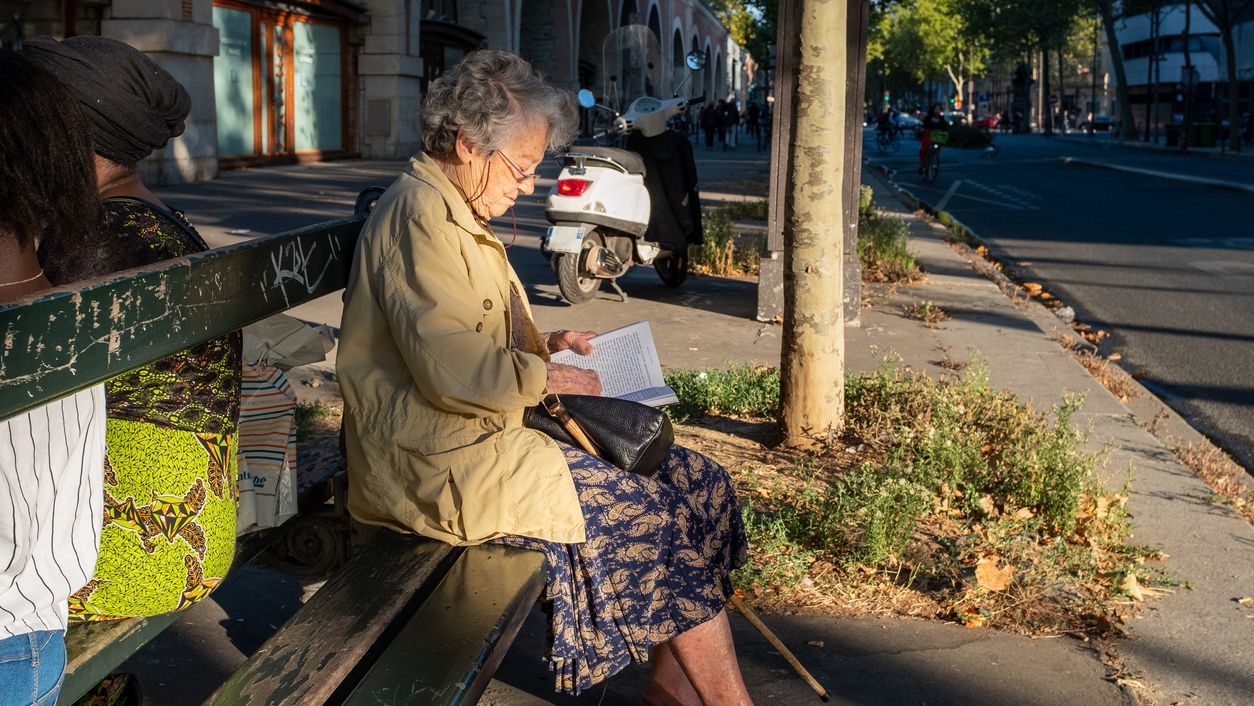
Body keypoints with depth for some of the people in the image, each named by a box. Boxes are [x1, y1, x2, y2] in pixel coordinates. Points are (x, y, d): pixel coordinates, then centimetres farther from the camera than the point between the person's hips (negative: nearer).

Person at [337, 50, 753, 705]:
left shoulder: (456, 215, 19)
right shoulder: (420, 213, -15)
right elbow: (452, 369, -24)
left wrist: (544, 344, 13)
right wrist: (546, 376, -10)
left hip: (479, 439, 10)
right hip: (446, 467, -10)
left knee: (689, 479, 2)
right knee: (664, 516, -10)